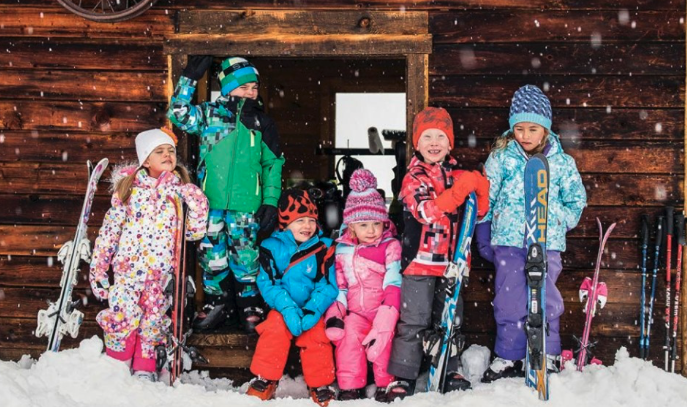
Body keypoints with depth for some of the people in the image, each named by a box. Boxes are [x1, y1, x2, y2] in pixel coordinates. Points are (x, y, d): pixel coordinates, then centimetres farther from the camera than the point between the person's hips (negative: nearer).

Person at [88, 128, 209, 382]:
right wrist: (98, 267, 1)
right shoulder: (129, 187, 3)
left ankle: (144, 369, 17)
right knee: (123, 315, -10)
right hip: (128, 265, -1)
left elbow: (195, 231, 5)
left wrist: (196, 202, -10)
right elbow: (110, 228, 4)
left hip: (161, 269, 2)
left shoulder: (181, 190, 7)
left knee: (152, 318, 4)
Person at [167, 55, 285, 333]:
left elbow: (273, 164, 12)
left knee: (245, 256, 2)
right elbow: (178, 114, -5)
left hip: (246, 205, 0)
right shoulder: (209, 114, 6)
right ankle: (217, 304, 22)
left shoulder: (262, 123, 9)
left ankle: (250, 307, 16)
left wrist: (271, 201, 5)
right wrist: (189, 78, -11)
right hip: (211, 201, 0)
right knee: (212, 255, 7)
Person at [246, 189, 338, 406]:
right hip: (283, 308, 0)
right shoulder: (271, 247, -5)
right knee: (274, 329, -24)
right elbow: (267, 284, -11)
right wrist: (288, 309, -25)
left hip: (313, 309, 0)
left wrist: (311, 312, -24)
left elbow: (328, 286, -9)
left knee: (317, 337, -22)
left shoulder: (324, 248, -5)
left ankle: (320, 385, -2)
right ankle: (265, 380, -6)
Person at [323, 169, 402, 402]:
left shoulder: (390, 247, -1)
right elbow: (339, 286, 15)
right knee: (348, 333, -27)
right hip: (355, 311, 3)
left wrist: (384, 319, -23)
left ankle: (386, 384, -12)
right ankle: (350, 387, -15)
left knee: (382, 336, -31)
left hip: (383, 310, -3)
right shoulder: (343, 249, 10)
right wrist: (334, 314, -4)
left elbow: (393, 284, -10)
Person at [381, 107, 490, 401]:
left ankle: (451, 371, 29)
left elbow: (476, 212, 17)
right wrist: (460, 189, -30)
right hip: (420, 259, -5)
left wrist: (480, 191, -5)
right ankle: (401, 377, 3)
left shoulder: (456, 175, 9)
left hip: (450, 260, 6)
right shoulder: (414, 178, -8)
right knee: (414, 321, -5)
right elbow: (427, 212, -25)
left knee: (452, 319, 15)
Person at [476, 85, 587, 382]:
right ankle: (508, 357, 15)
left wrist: (560, 224, 5)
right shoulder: (501, 157, 3)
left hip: (547, 242, 0)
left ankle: (547, 356, 17)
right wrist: (484, 238, 7)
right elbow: (485, 198, 8)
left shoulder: (562, 162, 4)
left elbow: (577, 199, 16)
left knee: (546, 300, 2)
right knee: (509, 301, 3)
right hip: (508, 241, 0)